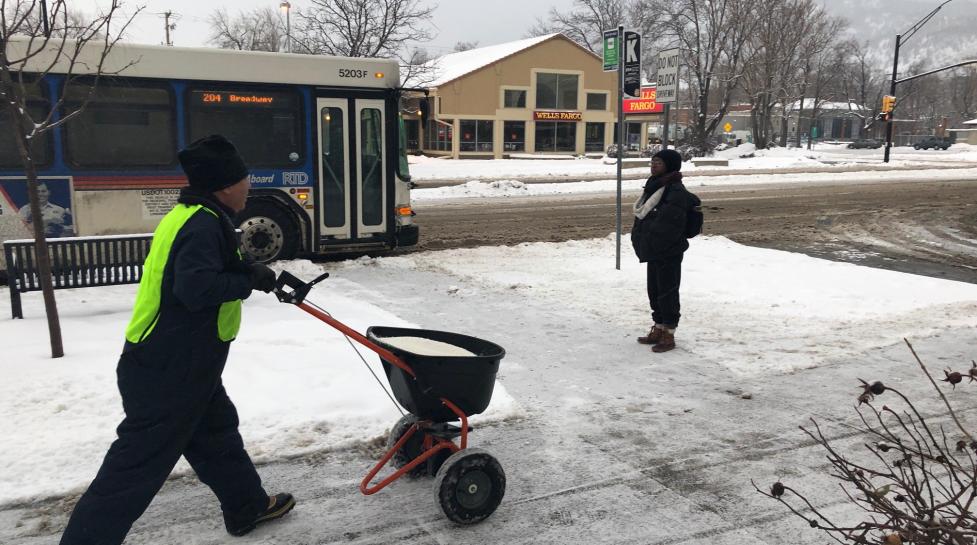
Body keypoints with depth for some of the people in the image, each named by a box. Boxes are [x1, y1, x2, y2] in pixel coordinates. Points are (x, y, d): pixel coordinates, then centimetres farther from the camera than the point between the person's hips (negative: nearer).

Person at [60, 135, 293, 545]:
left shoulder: (193, 217, 11)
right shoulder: (205, 224, -20)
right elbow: (196, 288, -31)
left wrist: (247, 267, 6)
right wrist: (250, 279, -19)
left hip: (178, 365, 11)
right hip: (168, 374, -11)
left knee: (217, 432, 22)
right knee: (138, 464, -1)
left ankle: (248, 506, 39)